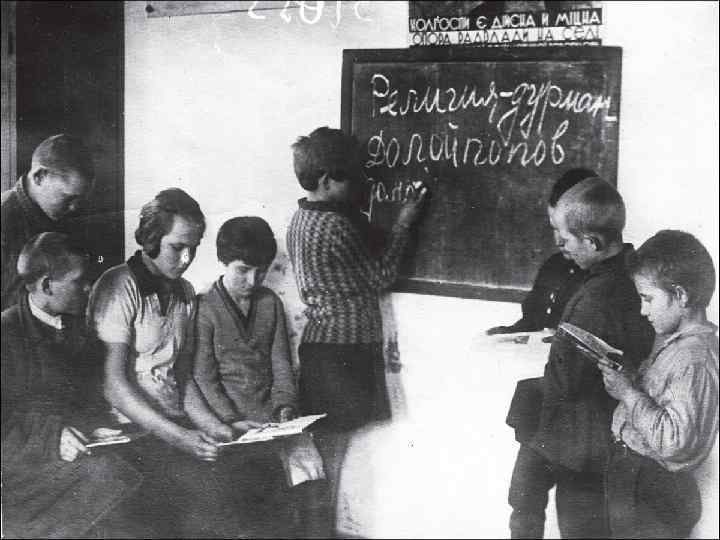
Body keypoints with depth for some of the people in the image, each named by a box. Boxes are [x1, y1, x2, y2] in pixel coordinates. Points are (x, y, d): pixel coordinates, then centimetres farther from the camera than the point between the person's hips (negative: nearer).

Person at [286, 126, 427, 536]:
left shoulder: (303, 217, 10)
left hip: (321, 345, 9)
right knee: (332, 451, -1)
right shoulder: (335, 226, -19)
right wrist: (403, 224, -3)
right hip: (343, 350, -9)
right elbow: (380, 277, -10)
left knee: (326, 448, 14)